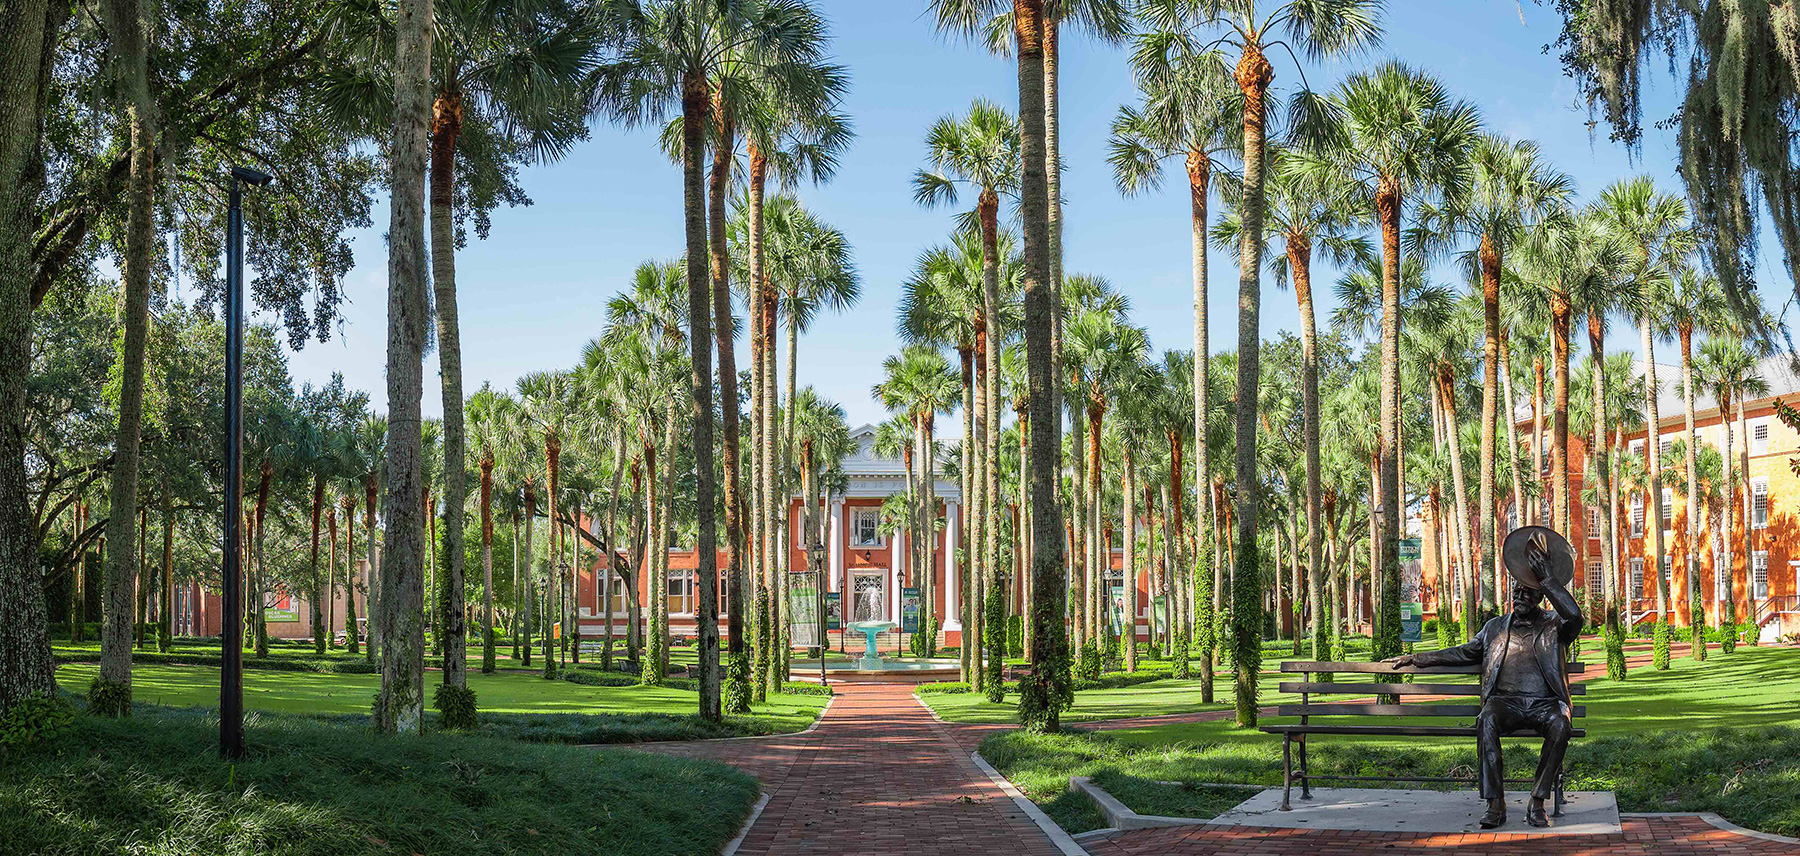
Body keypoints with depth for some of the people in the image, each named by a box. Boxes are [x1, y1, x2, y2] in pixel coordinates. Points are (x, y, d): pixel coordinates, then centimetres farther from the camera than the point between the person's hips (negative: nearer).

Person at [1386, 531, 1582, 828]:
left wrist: (1548, 577, -12)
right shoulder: (1495, 627, 23)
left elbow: (1574, 616, -12)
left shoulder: (1553, 626, 11)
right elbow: (1465, 653, 32)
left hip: (1544, 702, -2)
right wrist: (1416, 658, 27)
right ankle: (1496, 803, -33)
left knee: (1560, 726, -37)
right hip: (1505, 700, 2)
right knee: (1486, 721, -34)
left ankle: (1537, 802, -26)